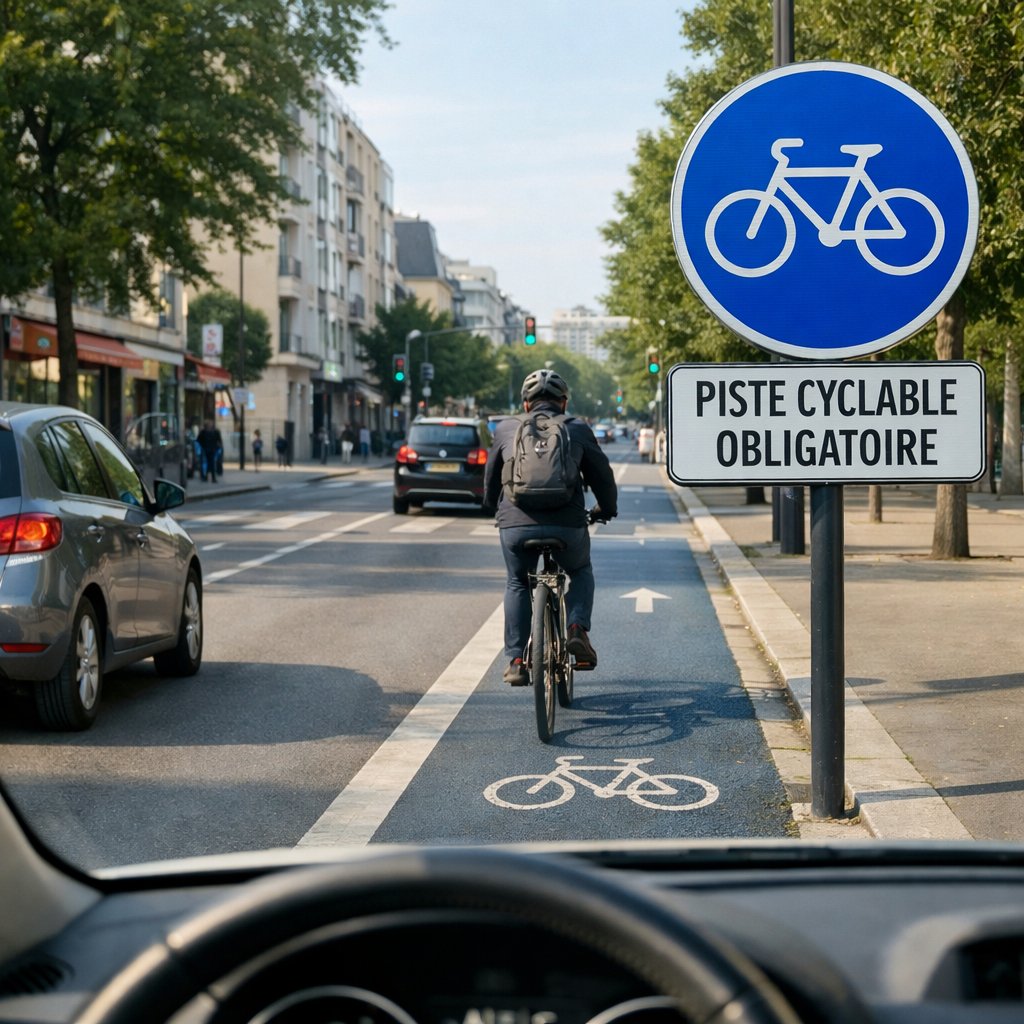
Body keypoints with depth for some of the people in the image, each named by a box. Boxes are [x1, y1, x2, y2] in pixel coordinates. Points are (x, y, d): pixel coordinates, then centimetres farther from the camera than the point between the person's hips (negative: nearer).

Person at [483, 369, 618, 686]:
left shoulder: (506, 429, 17)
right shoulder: (578, 430, 14)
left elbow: (490, 479, 27)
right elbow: (602, 475, 19)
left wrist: (494, 507, 47)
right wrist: (607, 510, 38)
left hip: (516, 523, 1)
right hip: (567, 523, 0)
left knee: (517, 583, 25)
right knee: (581, 572, 29)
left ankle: (515, 660, 17)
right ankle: (578, 628, 5)